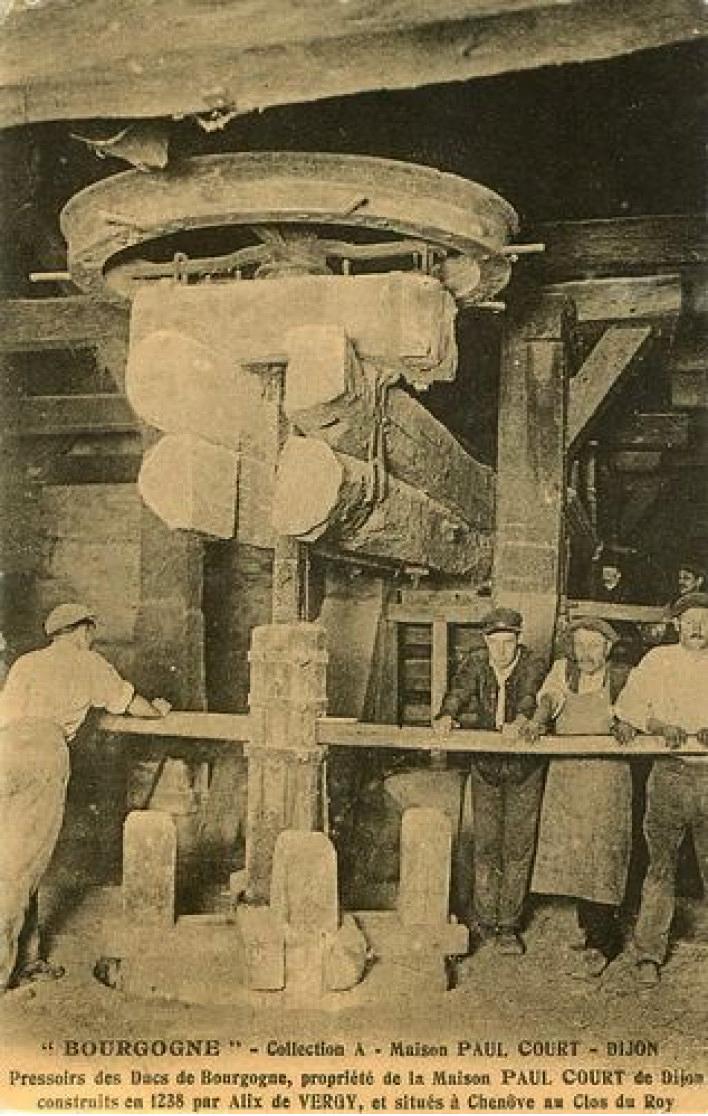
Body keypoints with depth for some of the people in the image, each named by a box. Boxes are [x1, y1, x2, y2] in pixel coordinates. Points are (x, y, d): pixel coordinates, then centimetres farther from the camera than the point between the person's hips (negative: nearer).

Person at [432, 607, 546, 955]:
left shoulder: (532, 666, -4)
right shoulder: (475, 664, 1)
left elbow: (530, 698, -23)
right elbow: (458, 692, -15)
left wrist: (519, 721, -45)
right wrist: (447, 716, -37)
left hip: (525, 768, -1)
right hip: (485, 764, 1)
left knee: (518, 846, 1)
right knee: (486, 844, 4)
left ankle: (508, 925, 11)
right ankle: (485, 920, 17)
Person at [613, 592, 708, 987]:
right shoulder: (658, 660, 7)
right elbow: (628, 705, 2)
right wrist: (661, 726, -14)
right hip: (670, 775, -1)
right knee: (661, 868, 5)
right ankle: (649, 954, 13)